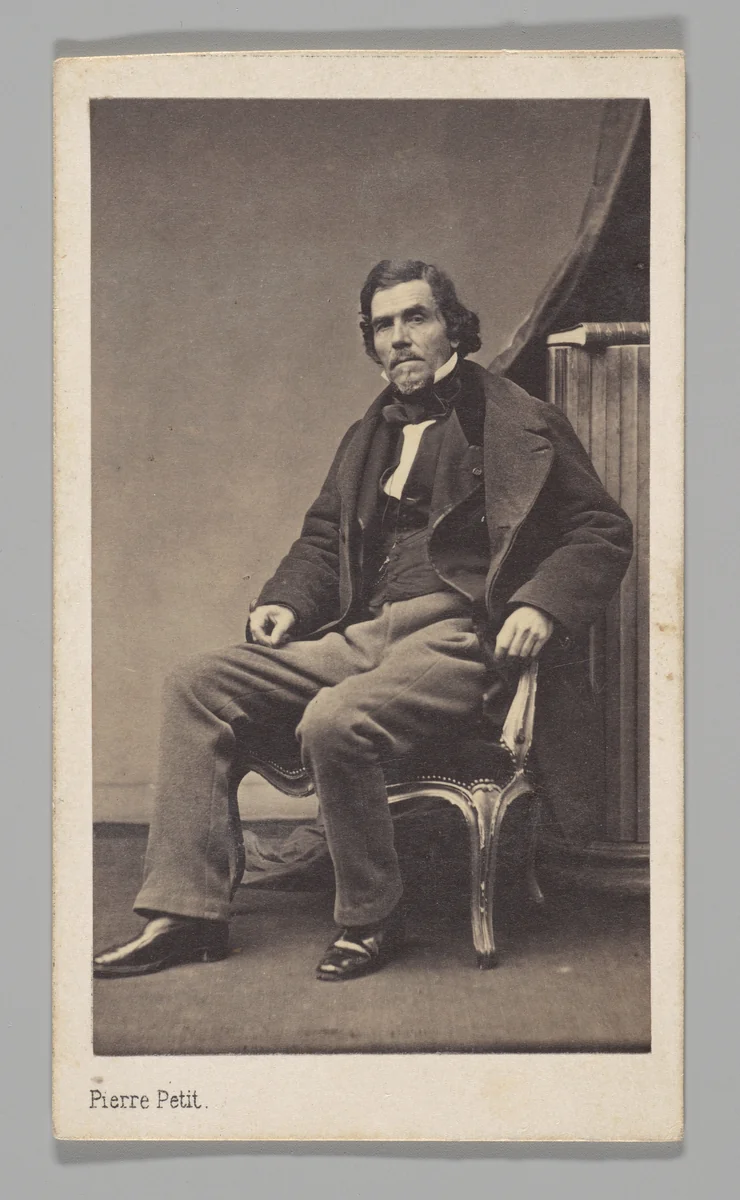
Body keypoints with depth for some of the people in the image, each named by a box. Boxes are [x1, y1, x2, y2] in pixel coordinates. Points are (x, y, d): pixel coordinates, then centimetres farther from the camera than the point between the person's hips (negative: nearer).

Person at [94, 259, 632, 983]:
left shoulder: (521, 426, 5)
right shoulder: (369, 437, 24)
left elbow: (604, 532, 3)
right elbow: (323, 537, 30)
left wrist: (541, 605, -14)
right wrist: (287, 599, 9)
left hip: (459, 637, -7)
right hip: (361, 636, 7)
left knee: (334, 722, -34)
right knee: (196, 686, -9)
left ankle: (370, 920, -12)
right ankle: (188, 911, -10)